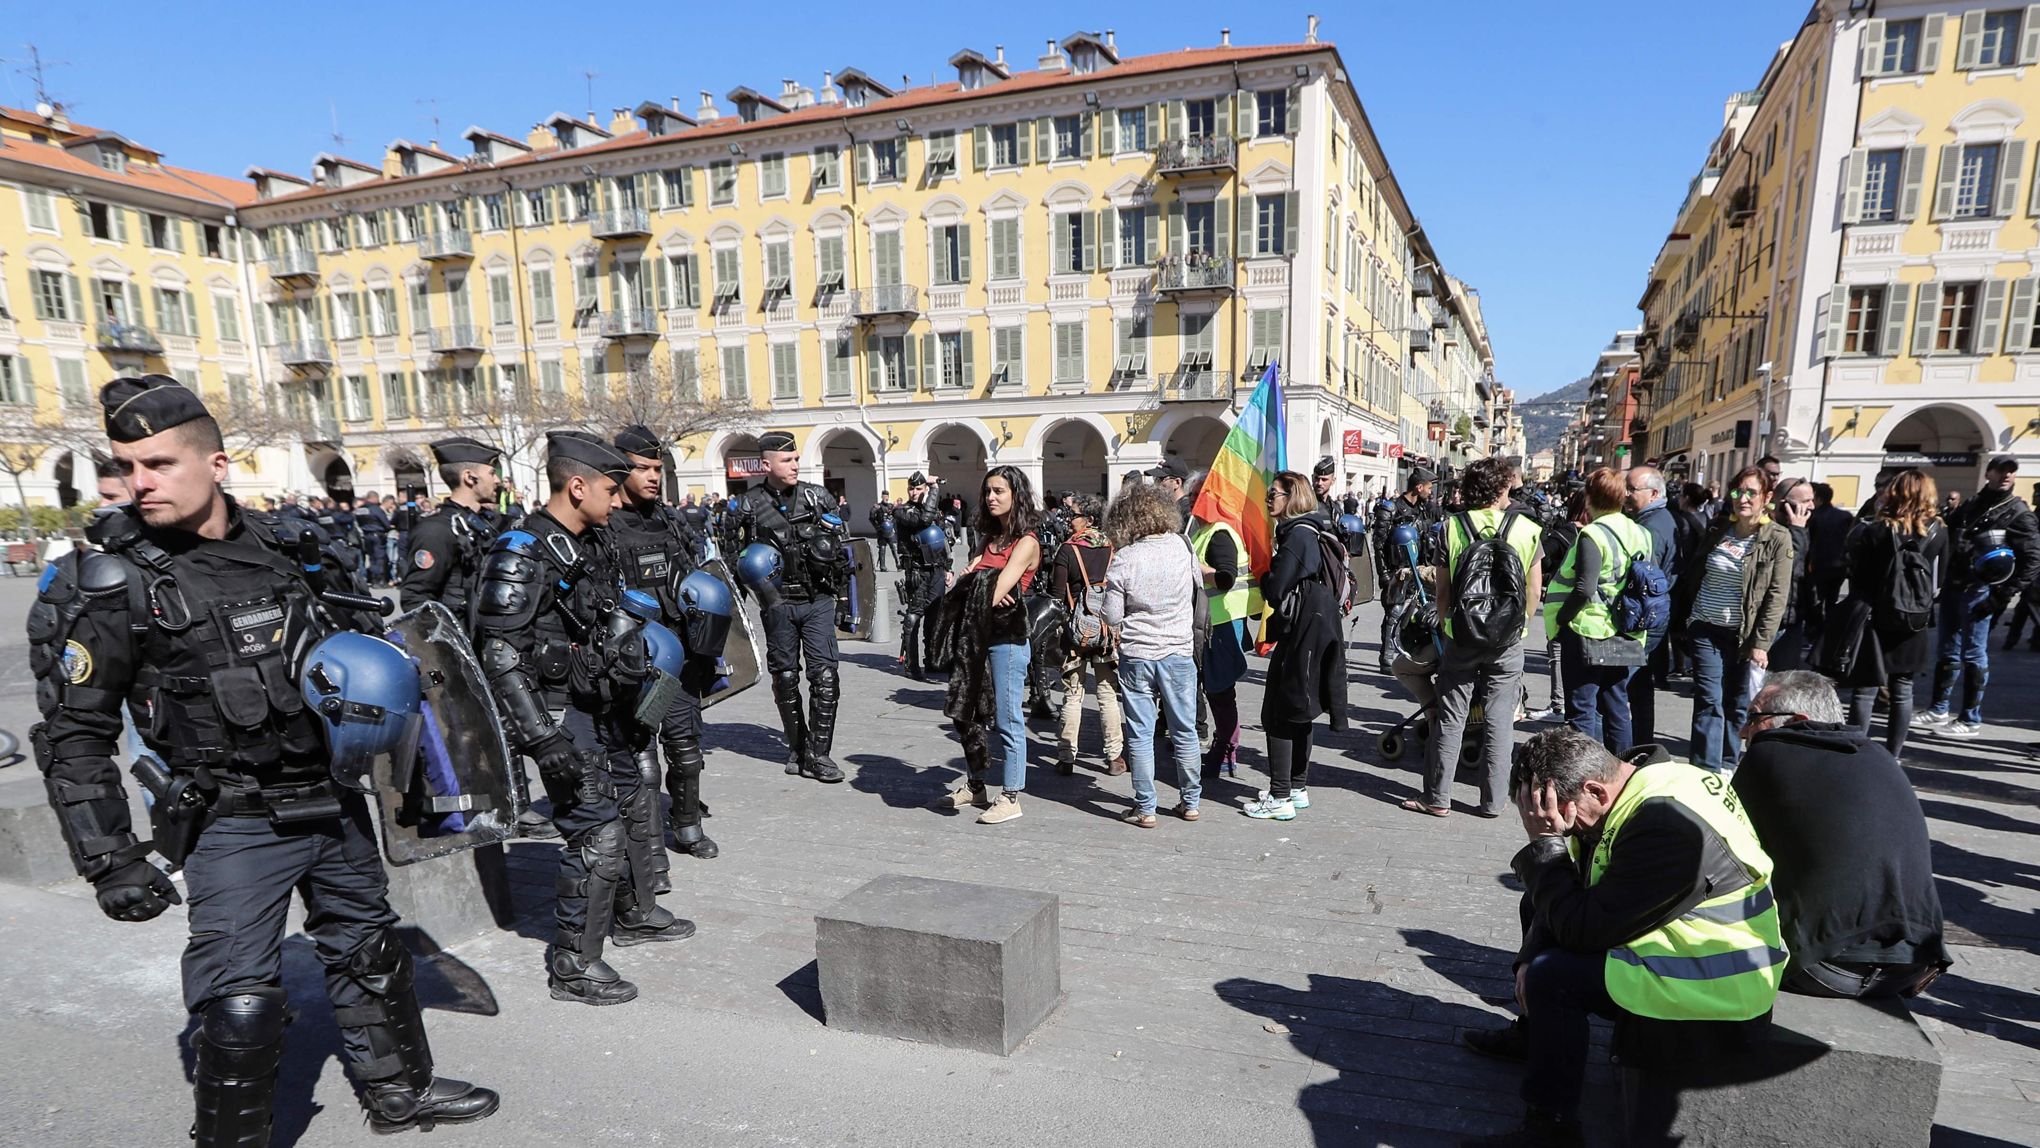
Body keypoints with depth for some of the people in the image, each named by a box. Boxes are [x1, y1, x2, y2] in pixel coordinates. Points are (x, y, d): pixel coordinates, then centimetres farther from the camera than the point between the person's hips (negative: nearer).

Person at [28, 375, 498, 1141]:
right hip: (236, 825, -4)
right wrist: (109, 861, -12)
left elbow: (360, 643, 14)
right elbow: (74, 736, -7)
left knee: (370, 951, 18)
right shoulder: (109, 584, -11)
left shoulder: (288, 546, 0)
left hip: (335, 802, 5)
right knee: (240, 1007, -4)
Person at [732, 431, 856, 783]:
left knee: (824, 675, -7)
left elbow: (842, 553, 7)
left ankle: (819, 754, 0)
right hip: (778, 605, 0)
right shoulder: (749, 506, 2)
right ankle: (797, 748, 24)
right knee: (785, 677, 9)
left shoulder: (818, 498, 3)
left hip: (819, 601, 0)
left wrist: (843, 601, 5)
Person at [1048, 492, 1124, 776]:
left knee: (1072, 695, 5)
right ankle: (1114, 757, 13)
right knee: (1108, 693, 9)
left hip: (1076, 630, -2)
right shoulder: (1111, 548, 0)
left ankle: (1066, 758, 9)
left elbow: (1057, 593, -9)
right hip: (1108, 630, 3)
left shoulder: (1067, 549, -9)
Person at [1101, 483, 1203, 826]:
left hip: (1137, 655, -2)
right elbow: (1198, 580, 15)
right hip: (1179, 652, 2)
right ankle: (1190, 802, 24)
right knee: (1185, 731, 14)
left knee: (1140, 735, 6)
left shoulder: (1123, 559, -12)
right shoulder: (1181, 546, -5)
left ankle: (1145, 809, 11)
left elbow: (1112, 618, -9)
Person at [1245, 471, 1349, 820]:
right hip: (1311, 635, 10)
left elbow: (1275, 589, -20)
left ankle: (1281, 799, -1)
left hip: (1301, 637, -10)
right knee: (1298, 713, 16)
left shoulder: (1297, 535, -17)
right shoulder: (1306, 532, 14)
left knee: (1278, 715, -5)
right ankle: (1298, 789, 26)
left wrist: (1264, 579, -2)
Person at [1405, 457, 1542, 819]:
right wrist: (1520, 627, 15)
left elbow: (1442, 589, -3)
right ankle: (1493, 801, 15)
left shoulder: (1452, 527, -4)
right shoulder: (1528, 530, -3)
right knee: (1499, 720, 8)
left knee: (1450, 718, 7)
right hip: (1508, 641, 0)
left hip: (1461, 637, 0)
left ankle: (1437, 798, 12)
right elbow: (1534, 591, 0)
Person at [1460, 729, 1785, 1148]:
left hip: (1715, 1007, -10)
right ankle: (1533, 1034, 29)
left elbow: (1582, 928, -26)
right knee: (1540, 905, 13)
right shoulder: (1642, 782, -4)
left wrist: (1544, 841, -21)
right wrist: (1529, 956, -7)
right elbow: (1576, 889, 3)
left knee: (1552, 976, -20)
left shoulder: (1667, 829, -33)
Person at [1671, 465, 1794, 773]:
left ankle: (1726, 764, 23)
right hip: (1705, 629, 1)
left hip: (1744, 634, -1)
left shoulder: (1778, 539, -5)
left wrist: (1761, 643, -13)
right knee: (1709, 701, -4)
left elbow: (1776, 596, -8)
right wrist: (1678, 618, 9)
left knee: (1736, 704, 8)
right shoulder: (1716, 531, 5)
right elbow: (1689, 577, 11)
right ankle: (1705, 769, -5)